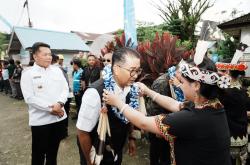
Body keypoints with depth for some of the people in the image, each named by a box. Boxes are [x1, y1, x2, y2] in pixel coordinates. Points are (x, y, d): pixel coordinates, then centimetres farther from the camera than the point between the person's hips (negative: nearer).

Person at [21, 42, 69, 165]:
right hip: (40, 120, -3)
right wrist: (50, 108, -17)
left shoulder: (57, 70, 6)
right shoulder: (28, 73, -5)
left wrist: (59, 103, -15)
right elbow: (29, 98, -12)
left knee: (53, 150, 20)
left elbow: (65, 88, 3)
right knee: (39, 153, 12)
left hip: (59, 117, 4)